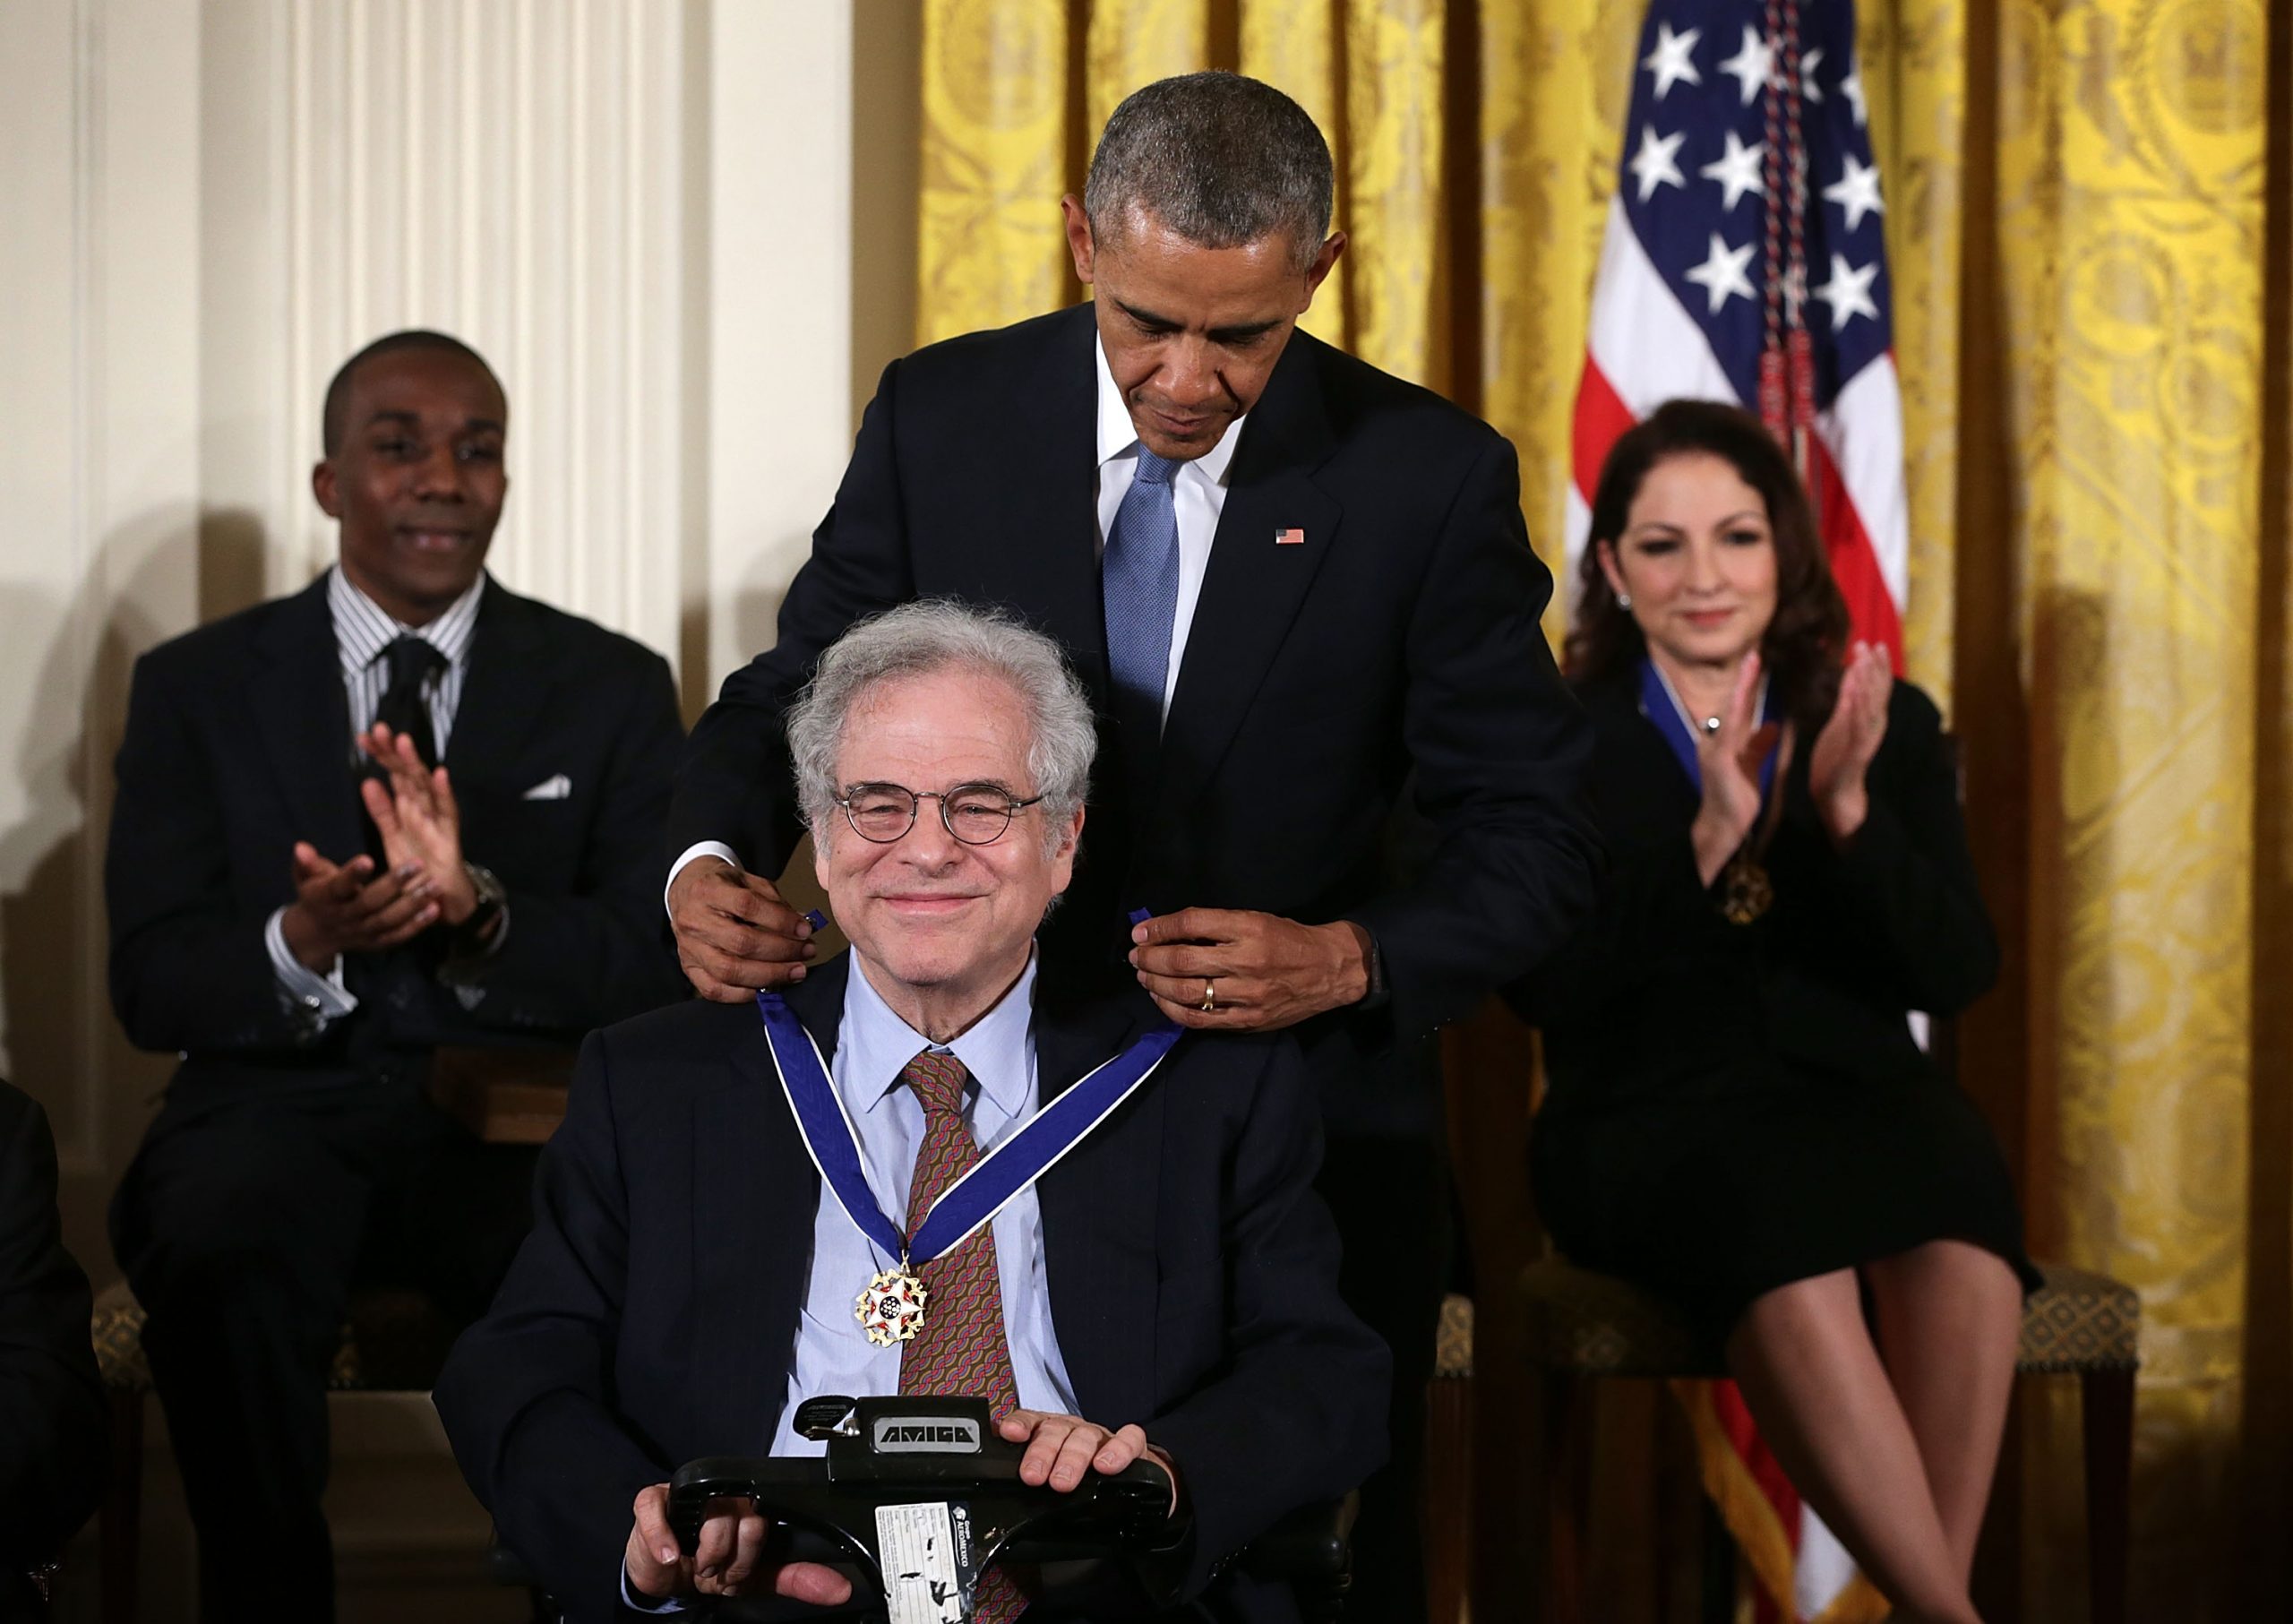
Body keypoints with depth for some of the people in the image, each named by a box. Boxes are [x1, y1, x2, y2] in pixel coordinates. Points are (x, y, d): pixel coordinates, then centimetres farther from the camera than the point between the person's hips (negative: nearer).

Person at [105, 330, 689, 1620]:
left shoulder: (614, 691, 10)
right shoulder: (198, 688, 10)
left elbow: (660, 968, 0)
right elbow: (151, 986, 3)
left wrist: (480, 911, -20)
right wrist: (302, 946, -21)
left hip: (523, 1124, 0)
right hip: (283, 1112, 0)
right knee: (224, 1249, -35)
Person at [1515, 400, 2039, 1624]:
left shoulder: (1887, 725, 10)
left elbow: (1957, 975, 1)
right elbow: (1547, 988, -5)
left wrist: (1847, 812, -14)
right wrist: (1710, 835, -16)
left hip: (1858, 1100, 2)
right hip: (1648, 1124, -2)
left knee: (1952, 1185, -33)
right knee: (1773, 1208, -36)